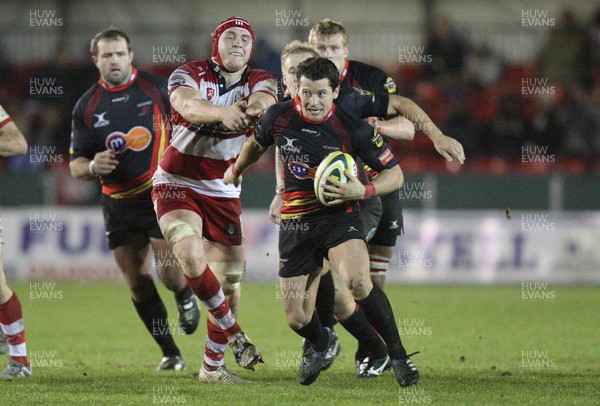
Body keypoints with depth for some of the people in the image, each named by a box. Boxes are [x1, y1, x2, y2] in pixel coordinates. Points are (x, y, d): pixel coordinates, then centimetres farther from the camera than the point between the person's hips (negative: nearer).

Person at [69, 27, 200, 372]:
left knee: (170, 273, -15)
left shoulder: (158, 88, -5)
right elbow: (76, 163, 6)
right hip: (119, 204, 3)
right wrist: (92, 166, -16)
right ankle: (171, 354, 18)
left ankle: (186, 297, 22)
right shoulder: (86, 106, 2)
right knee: (138, 283, 4)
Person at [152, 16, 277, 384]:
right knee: (192, 256, -27)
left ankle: (213, 365, 16)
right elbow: (187, 104, -34)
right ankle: (234, 333, -9)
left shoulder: (259, 80, -2)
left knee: (229, 280, 1)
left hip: (223, 194, 4)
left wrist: (258, 106, -53)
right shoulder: (190, 75, -10)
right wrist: (223, 112, -55)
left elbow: (264, 99, -27)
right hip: (177, 185, -3)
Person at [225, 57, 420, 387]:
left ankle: (398, 355, -16)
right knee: (297, 319, 1)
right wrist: (236, 170, 37)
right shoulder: (279, 117, -4)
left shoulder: (354, 129, -13)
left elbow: (394, 174, -4)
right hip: (295, 222, 3)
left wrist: (363, 191, -22)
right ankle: (319, 343, 41)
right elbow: (257, 143, 21)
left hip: (339, 215, -3)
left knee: (357, 281, -33)